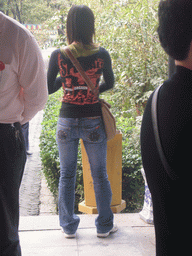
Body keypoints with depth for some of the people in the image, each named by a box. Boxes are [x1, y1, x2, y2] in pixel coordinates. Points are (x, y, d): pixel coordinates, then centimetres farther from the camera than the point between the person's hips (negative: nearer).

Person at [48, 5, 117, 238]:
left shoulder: (58, 55, -8)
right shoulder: (101, 55, -7)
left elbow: (48, 88, 1)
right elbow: (110, 84, 8)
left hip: (67, 121, 0)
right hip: (93, 121, 0)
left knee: (67, 175, 15)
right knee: (99, 175, 13)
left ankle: (68, 226, 24)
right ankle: (104, 225, 24)